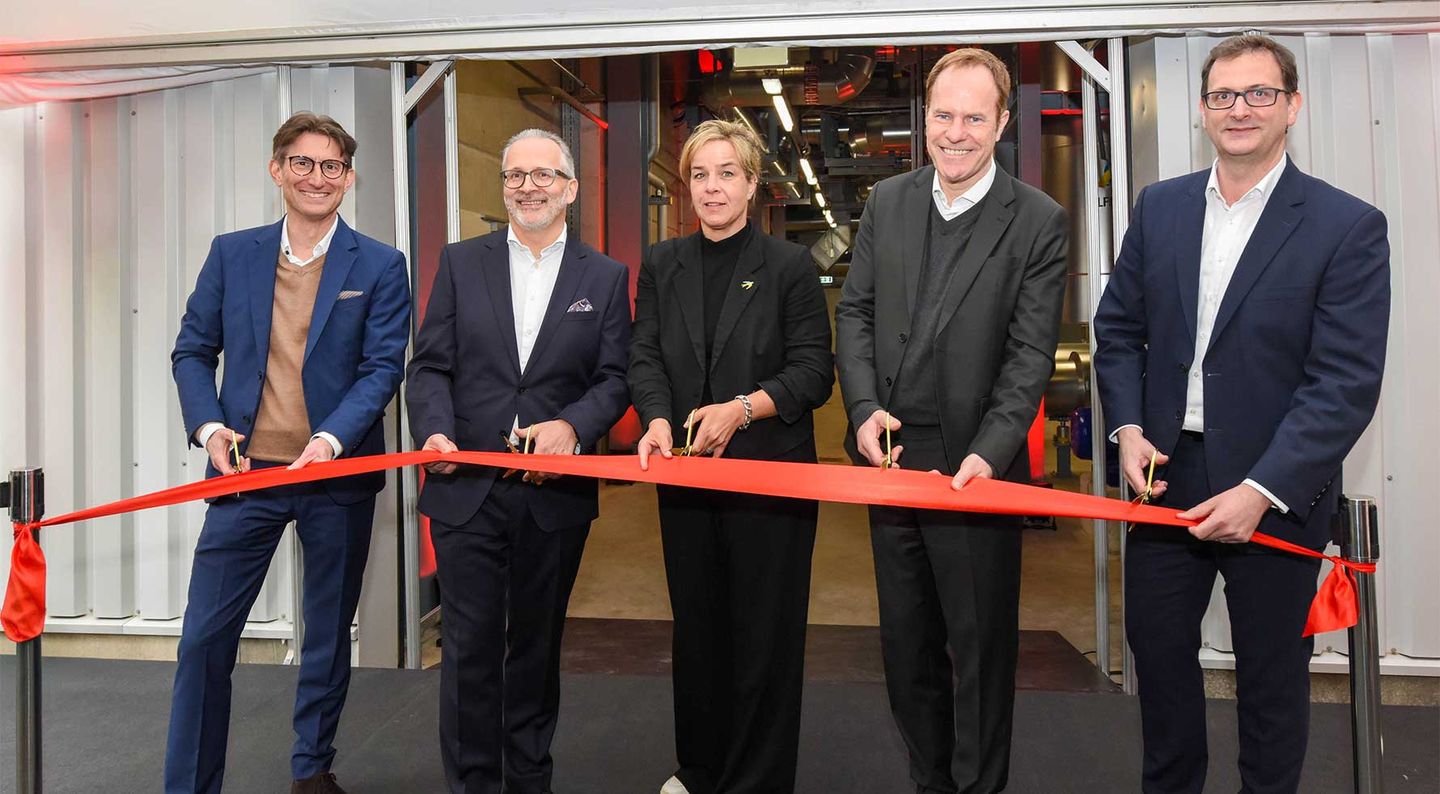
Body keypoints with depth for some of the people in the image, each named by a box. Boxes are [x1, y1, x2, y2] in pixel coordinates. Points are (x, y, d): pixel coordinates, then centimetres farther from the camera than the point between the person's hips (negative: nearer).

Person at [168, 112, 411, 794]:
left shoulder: (380, 266, 0)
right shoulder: (231, 253, 7)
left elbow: (383, 367, -6)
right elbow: (193, 350, 9)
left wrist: (331, 439, -20)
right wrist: (208, 425, -8)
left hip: (338, 477, -1)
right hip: (246, 470, 1)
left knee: (329, 636, 12)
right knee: (205, 636, 1)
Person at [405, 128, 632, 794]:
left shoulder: (606, 277, 6)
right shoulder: (461, 262, 8)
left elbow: (615, 378, 1)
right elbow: (430, 364, 3)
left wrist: (572, 425, -18)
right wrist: (435, 431, -15)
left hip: (556, 494, 1)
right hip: (467, 489, 0)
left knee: (537, 644, 14)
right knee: (469, 648, 4)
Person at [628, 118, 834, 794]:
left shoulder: (790, 265, 0)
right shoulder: (662, 265, 11)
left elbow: (814, 370, -5)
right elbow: (645, 357, 4)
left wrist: (743, 407, -20)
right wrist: (658, 421, -16)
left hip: (770, 474, -3)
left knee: (764, 634, 3)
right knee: (696, 628, 14)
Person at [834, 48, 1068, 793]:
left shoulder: (1038, 221, -7)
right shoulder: (886, 202, 6)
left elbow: (1031, 353, -10)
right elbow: (855, 312, 7)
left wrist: (986, 453, -21)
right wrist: (864, 408, -8)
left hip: (975, 465, -5)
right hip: (892, 456, 5)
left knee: (980, 647, 8)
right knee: (906, 643, 18)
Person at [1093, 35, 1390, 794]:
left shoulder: (1348, 227, -10)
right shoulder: (1159, 206, 4)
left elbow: (1347, 383, -15)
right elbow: (1117, 327, 8)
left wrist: (1261, 492, -22)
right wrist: (1128, 428, -7)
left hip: (1275, 496, -3)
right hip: (1165, 477, 4)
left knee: (1272, 676, 14)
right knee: (1158, 652, 17)